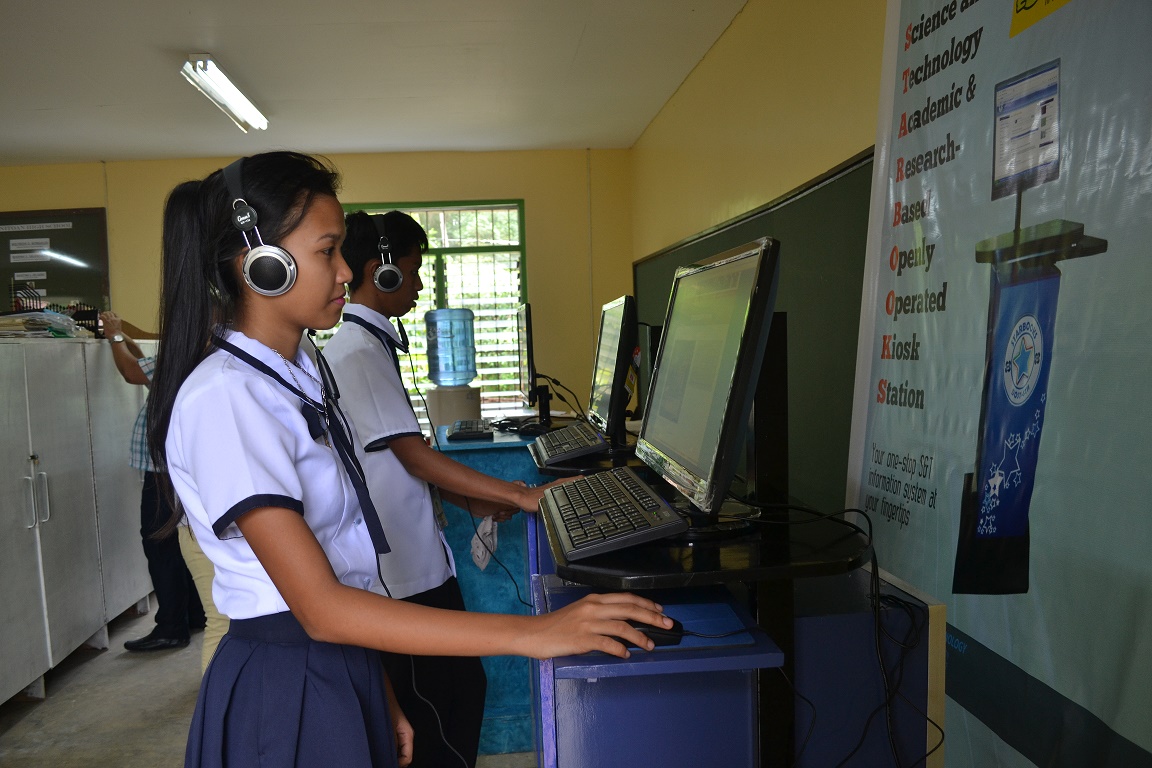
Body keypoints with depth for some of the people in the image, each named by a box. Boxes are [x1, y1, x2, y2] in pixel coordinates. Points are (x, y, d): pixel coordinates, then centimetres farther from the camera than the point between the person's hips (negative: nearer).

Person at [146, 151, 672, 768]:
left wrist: (380, 694, 7)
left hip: (346, 668, 8)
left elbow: (337, 548, 6)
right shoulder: (222, 398, -22)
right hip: (285, 691, -7)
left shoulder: (304, 373, 7)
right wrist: (529, 634, -30)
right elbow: (320, 608, -27)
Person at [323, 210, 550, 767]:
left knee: (462, 688, 18)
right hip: (402, 575, -9)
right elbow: (414, 455, -22)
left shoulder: (371, 344, 12)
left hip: (419, 560, 10)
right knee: (433, 717, 4)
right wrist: (523, 496, -21)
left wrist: (472, 501, 8)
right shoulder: (358, 352, -18)